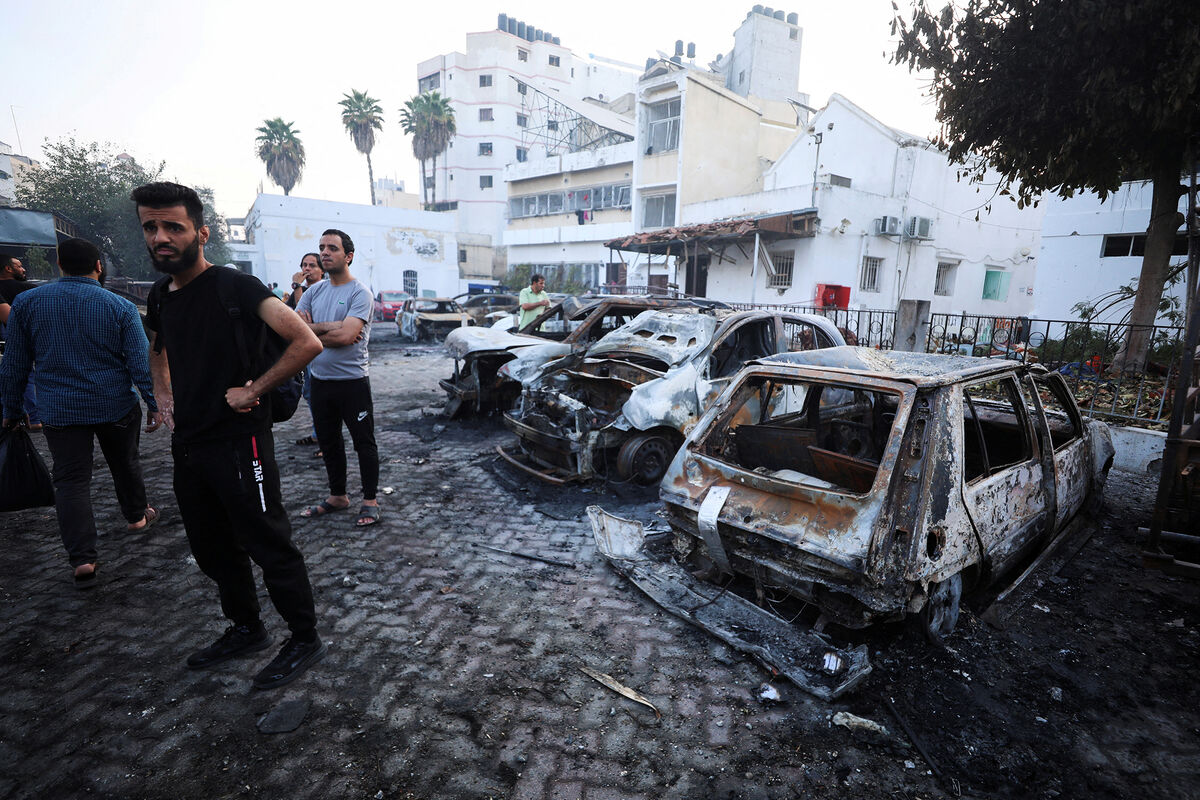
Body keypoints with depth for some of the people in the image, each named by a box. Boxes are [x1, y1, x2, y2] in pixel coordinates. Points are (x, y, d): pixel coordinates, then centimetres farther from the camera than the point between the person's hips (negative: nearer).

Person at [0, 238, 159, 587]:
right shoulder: (121, 307, -7)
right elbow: (141, 362, -9)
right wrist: (154, 403, -4)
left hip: (60, 411, 1)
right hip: (116, 406, 0)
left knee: (71, 480, 3)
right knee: (125, 464, 19)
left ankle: (82, 558, -1)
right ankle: (137, 516, 39)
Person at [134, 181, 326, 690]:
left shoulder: (235, 287, -14)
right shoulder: (160, 296, 10)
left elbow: (306, 343, -24)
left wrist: (253, 390, -19)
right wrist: (163, 396, 14)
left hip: (238, 444, -8)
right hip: (188, 446, 9)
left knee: (270, 548, 1)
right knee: (213, 550, 20)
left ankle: (305, 640, 18)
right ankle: (246, 630, 39)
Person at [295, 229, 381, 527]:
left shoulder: (360, 293, -10)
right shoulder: (314, 291, 10)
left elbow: (346, 336, -22)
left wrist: (310, 330, -9)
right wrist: (329, 327, -13)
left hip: (352, 382, -7)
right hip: (320, 380, 7)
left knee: (364, 443, 3)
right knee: (328, 443, 17)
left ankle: (370, 501, 15)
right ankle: (337, 496, 33)